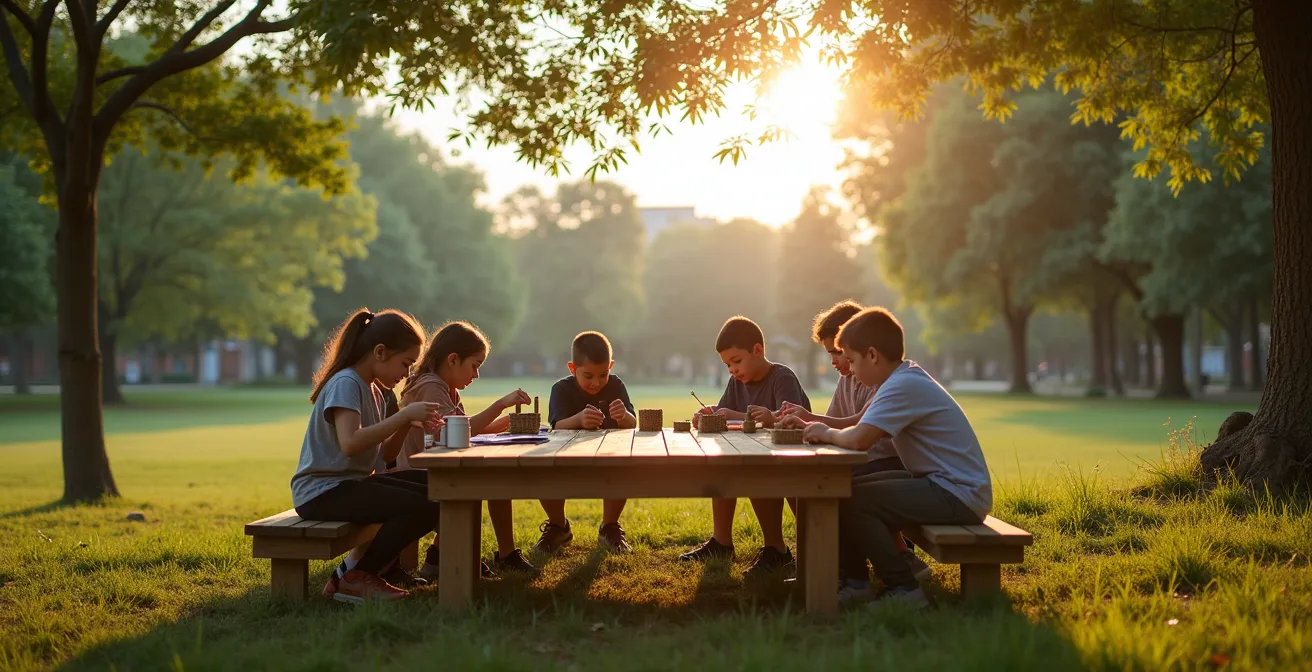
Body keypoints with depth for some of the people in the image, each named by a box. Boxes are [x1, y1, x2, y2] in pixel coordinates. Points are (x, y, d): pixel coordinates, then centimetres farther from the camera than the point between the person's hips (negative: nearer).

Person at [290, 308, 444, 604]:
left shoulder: (373, 390, 14)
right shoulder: (346, 384, -15)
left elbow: (383, 455, 13)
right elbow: (350, 443, -31)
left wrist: (408, 423, -4)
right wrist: (404, 416, -25)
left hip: (354, 482, 10)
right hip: (322, 491, -10)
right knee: (423, 509, -22)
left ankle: (383, 565, 14)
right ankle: (354, 578, -8)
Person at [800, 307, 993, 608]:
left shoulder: (904, 386, -19)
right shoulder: (903, 379, 13)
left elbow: (858, 439, -30)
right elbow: (859, 424, 18)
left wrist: (828, 434, -10)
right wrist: (812, 421, 7)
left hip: (959, 494, -11)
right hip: (942, 484, 11)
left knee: (850, 502, -17)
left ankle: (903, 588, -8)